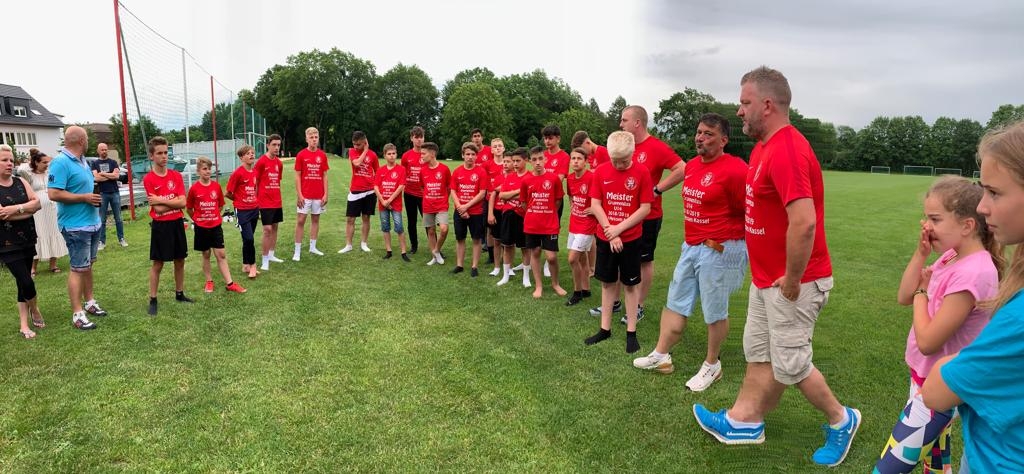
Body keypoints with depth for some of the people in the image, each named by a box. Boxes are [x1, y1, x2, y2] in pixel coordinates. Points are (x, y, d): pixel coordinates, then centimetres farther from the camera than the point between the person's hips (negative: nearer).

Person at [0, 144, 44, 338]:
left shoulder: (20, 182, 6)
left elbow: (37, 203, -3)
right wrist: (27, 210, -11)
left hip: (27, 240, 5)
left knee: (22, 281, 11)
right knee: (26, 282, -7)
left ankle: (24, 324, 20)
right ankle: (35, 311, 22)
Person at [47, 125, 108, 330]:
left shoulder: (82, 160, 11)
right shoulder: (60, 162, -18)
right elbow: (53, 194, -24)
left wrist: (93, 199, 10)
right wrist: (85, 198, -18)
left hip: (92, 223, 9)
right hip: (76, 226, -9)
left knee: (88, 265, 17)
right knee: (78, 269, -4)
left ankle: (89, 303, 28)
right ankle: (77, 314, 2)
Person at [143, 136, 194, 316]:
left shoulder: (176, 176, 2)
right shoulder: (148, 179, -11)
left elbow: (183, 203, -8)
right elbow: (158, 209, -17)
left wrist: (161, 200, -14)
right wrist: (174, 202, -9)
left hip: (177, 223, 4)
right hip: (160, 226, -4)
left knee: (180, 261, 13)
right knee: (157, 264, 3)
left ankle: (179, 294, 28)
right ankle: (152, 300, 13)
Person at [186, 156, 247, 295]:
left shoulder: (216, 186, -1)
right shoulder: (194, 188, -8)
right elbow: (189, 208, 2)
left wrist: (213, 216, 9)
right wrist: (198, 219, 8)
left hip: (216, 226, 1)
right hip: (201, 227, -1)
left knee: (221, 254, 2)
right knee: (206, 254, 10)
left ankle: (229, 283, 2)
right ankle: (209, 282, 22)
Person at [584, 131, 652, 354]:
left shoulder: (642, 173, -10)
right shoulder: (601, 172, -4)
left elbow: (645, 208, -11)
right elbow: (595, 205, -4)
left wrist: (619, 228, -15)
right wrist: (610, 232, -11)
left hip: (631, 239, -2)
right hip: (605, 238, 3)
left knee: (630, 284, 7)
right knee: (607, 282, 12)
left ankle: (631, 332, 16)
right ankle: (605, 328, 23)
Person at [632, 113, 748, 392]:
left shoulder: (734, 170, -18)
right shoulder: (692, 165, 8)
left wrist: (724, 240, -8)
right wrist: (691, 237, 14)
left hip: (719, 250, -8)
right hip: (690, 247, 8)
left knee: (715, 312, 6)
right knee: (675, 303, 15)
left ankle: (712, 365, 25)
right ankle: (661, 356, 29)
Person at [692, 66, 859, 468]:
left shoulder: (786, 151, -25)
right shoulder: (765, 146, 9)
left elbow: (804, 222, -34)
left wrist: (791, 280, -22)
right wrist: (768, 275, 17)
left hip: (792, 283, -10)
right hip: (766, 278, 10)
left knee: (789, 365, 5)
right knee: (758, 353, 18)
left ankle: (840, 420, 28)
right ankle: (744, 421, 31)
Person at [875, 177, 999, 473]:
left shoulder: (972, 272, -27)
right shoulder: (952, 257, 1)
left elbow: (927, 342, -25)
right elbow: (903, 298, 7)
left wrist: (922, 291, -10)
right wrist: (921, 253, -4)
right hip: (929, 378, 9)